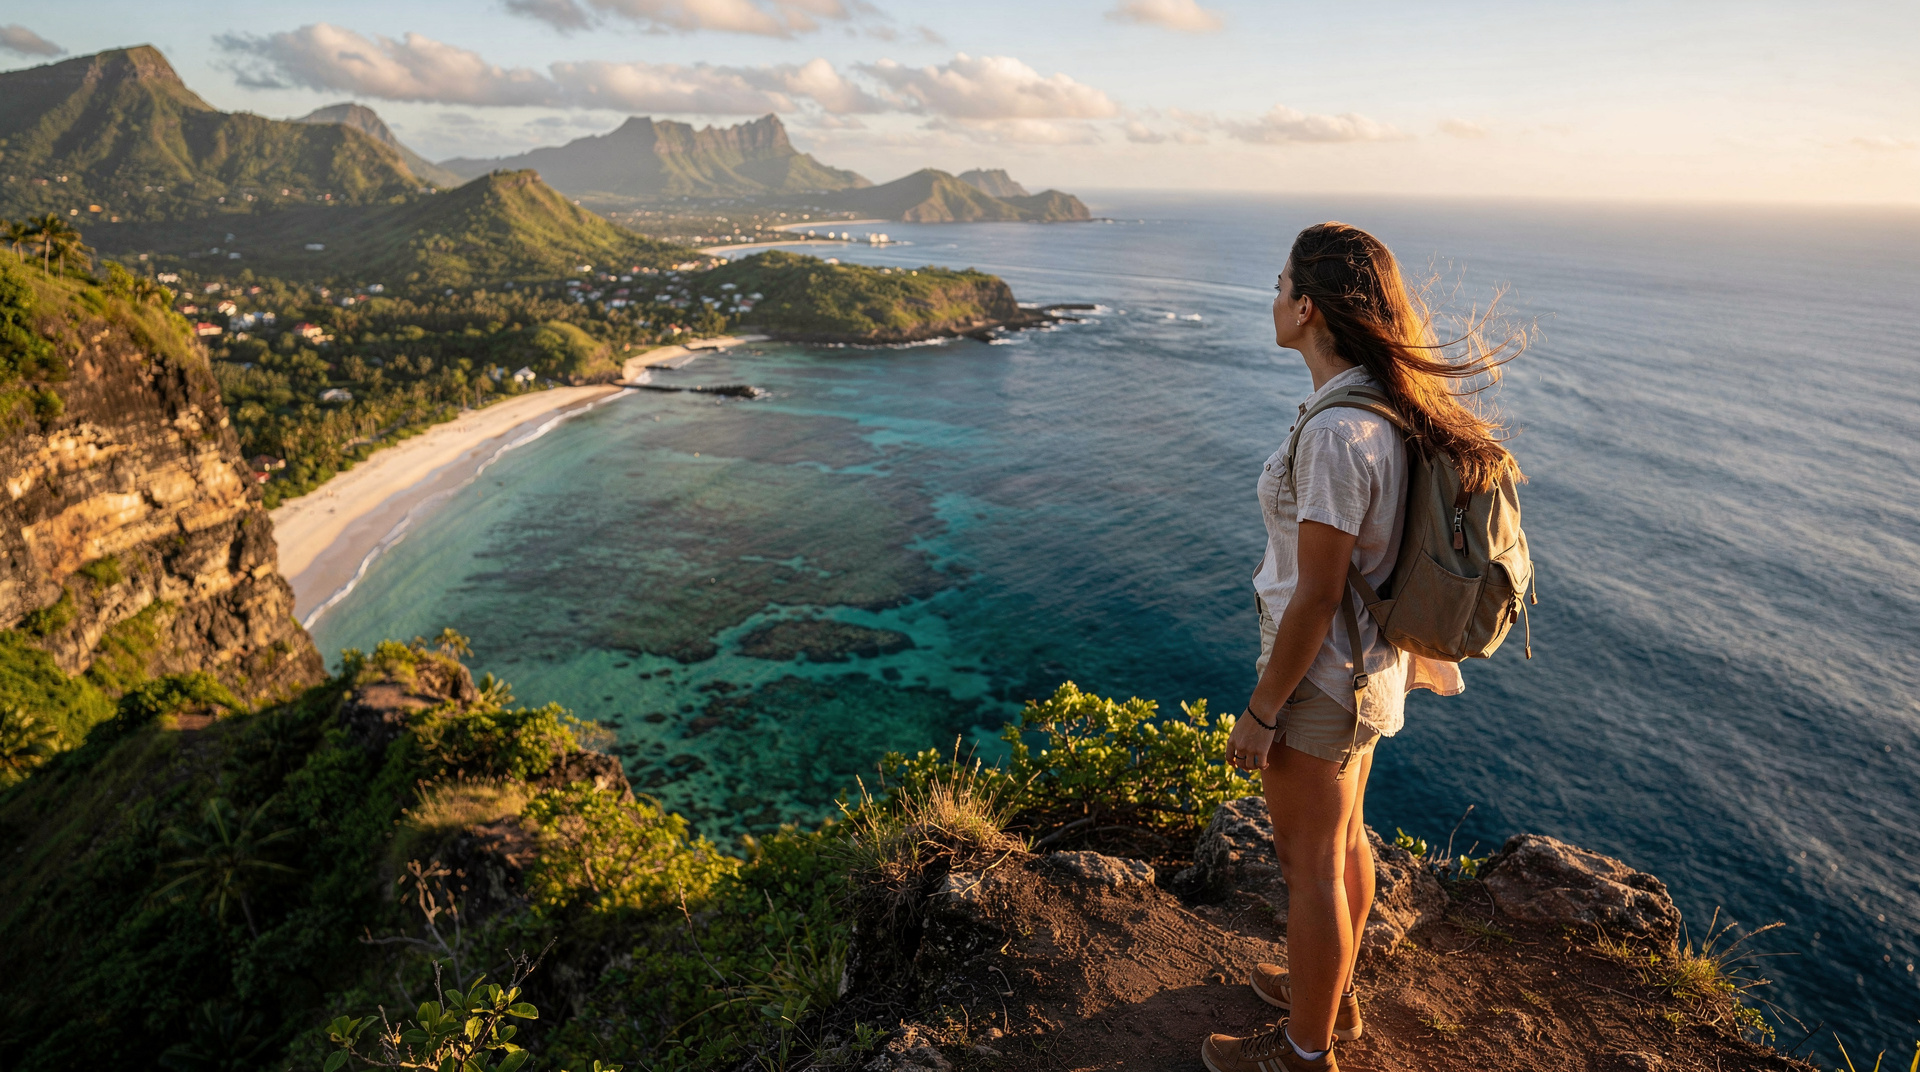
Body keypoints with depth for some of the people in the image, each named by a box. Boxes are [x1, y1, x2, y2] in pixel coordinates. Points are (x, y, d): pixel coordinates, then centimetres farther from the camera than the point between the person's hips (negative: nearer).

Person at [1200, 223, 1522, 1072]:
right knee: (1343, 836, 26)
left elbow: (1316, 595, -26)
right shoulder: (1393, 407, 0)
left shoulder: (1336, 433, -29)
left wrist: (1261, 710, -16)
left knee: (1311, 864, 10)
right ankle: (1333, 993, 49)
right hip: (1371, 663, 9)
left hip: (1320, 675, -9)